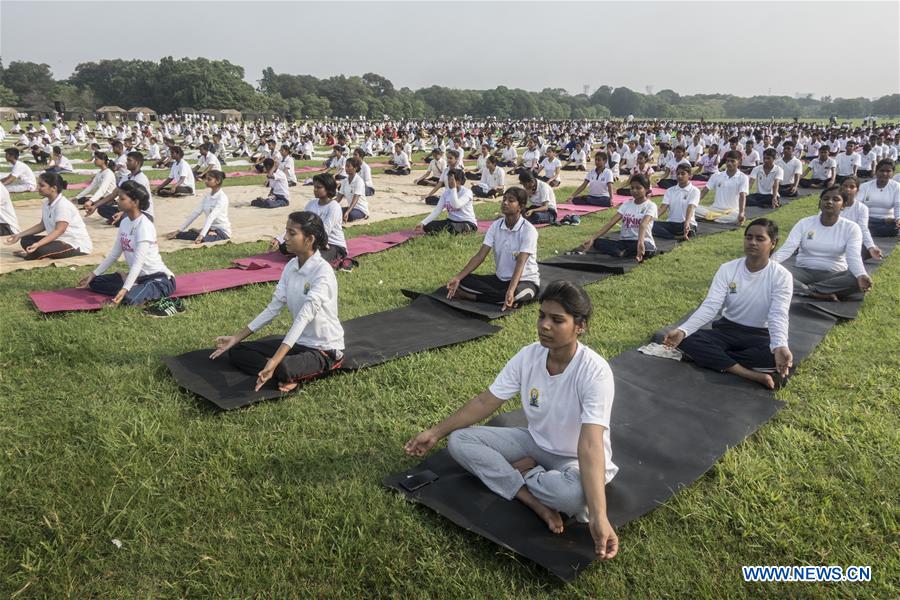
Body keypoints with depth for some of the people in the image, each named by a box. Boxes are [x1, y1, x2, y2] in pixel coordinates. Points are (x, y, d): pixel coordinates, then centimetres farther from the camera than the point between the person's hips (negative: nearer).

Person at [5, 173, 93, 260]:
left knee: (41, 250, -28)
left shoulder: (63, 205, -21)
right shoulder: (46, 203, 6)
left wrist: (37, 244, -40)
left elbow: (58, 231, -29)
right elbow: (42, 225, 15)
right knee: (25, 240, 7)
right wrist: (19, 235, 11)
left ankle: (29, 255, 2)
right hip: (61, 240, 9)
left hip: (78, 245, -9)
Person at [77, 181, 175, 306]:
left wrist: (125, 289, -36)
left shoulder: (144, 226, -21)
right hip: (137, 276, 8)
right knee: (95, 282, 4)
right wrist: (93, 274, 10)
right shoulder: (124, 222, 4)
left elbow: (138, 262, -28)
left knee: (129, 299, -33)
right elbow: (114, 253, 12)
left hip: (159, 278, -8)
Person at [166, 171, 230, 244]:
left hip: (222, 231, -6)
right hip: (211, 229, 6)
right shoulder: (208, 195, 7)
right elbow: (195, 213, 3)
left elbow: (211, 217, -30)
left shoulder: (222, 198, -17)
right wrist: (179, 230, -4)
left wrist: (201, 235, -41)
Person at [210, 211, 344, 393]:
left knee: (284, 368, -38)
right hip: (297, 341, 8)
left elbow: (304, 317, -33)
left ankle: (290, 376, -5)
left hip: (325, 349, -8)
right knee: (236, 351, -2)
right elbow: (273, 308, 2)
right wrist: (235, 338, -2)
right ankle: (289, 376, -14)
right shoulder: (291, 266, 1)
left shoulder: (323, 272, -23)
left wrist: (274, 361, -41)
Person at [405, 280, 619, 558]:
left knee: (576, 493, -41)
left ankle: (523, 472, -6)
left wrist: (599, 517, -46)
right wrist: (435, 432, -5)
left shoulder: (595, 372, -29)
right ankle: (537, 503, -19)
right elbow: (485, 402, -5)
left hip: (575, 459, -5)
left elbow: (590, 445, -38)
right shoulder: (529, 356, -14)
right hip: (534, 442, 5)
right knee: (459, 441, -13)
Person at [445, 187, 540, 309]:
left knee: (516, 294, -41)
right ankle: (505, 300, -24)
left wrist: (510, 291, -45)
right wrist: (458, 278, -19)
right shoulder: (496, 226, -2)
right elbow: (480, 256, -7)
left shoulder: (528, 230, -18)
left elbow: (520, 263, -29)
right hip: (500, 279, 5)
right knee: (464, 281, -15)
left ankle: (470, 296, -25)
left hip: (526, 281, -5)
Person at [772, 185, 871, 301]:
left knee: (857, 280, -33)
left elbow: (854, 257, -16)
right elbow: (786, 249, -12)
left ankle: (804, 289, -29)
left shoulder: (851, 228, -2)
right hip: (804, 271, 0)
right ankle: (818, 294, -32)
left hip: (834, 275, 0)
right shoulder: (804, 223, 0)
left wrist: (861, 276, -39)